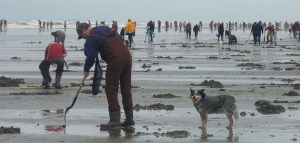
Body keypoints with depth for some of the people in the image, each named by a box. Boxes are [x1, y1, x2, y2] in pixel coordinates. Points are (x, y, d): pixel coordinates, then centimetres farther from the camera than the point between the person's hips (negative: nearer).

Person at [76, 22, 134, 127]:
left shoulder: (91, 39, -2)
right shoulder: (104, 28, 23)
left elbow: (90, 57, -5)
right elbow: (118, 38, 27)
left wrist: (86, 70, 9)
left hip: (115, 61, -8)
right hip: (127, 56, 8)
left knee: (111, 90, -2)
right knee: (126, 89, 13)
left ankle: (114, 119, -7)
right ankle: (129, 118, 16)